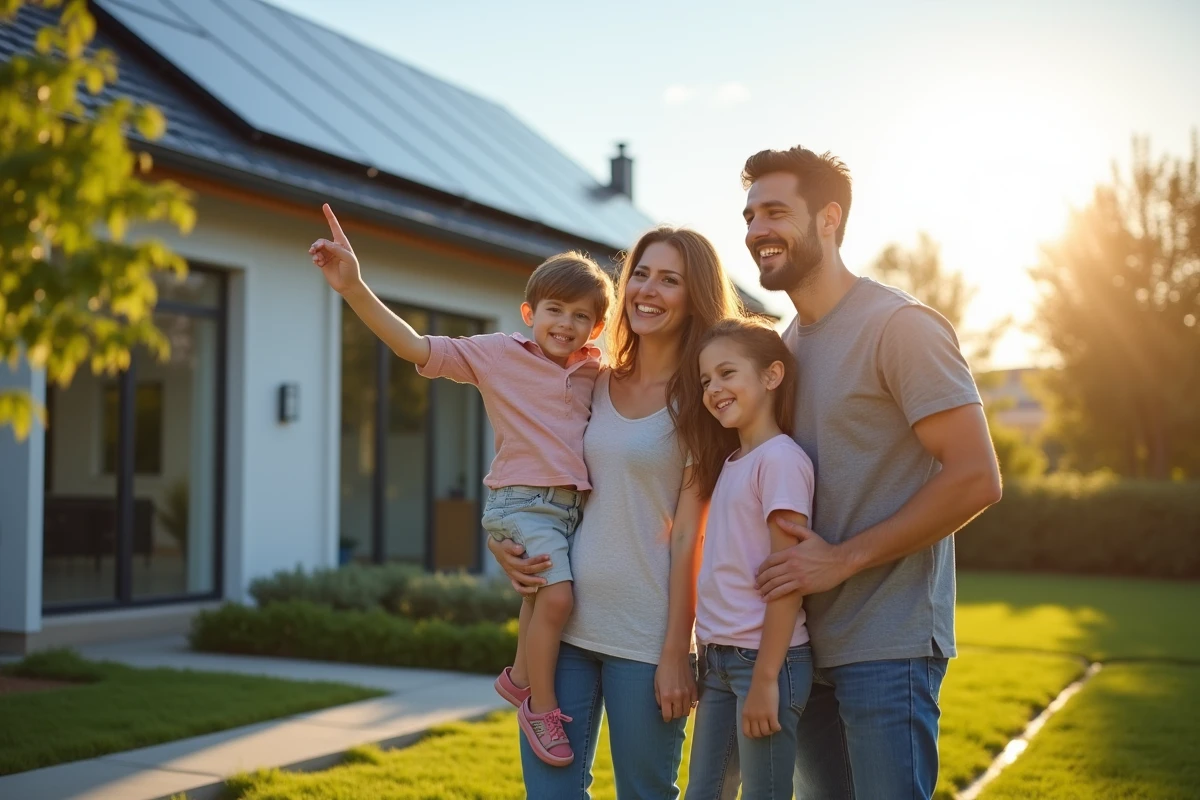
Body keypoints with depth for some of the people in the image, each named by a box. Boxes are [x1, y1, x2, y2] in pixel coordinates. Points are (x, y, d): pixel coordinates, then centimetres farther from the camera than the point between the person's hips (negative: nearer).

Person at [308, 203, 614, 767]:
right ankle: (541, 706, -2)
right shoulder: (496, 353, -5)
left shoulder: (596, 370, 7)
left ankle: (520, 677, 43)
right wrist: (355, 289, -22)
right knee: (556, 595, -20)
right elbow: (416, 347, -13)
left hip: (575, 504, 6)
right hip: (522, 501, -6)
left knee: (541, 596, 20)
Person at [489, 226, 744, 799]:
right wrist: (499, 539, -1)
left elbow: (689, 533, -9)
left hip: (645, 636, -4)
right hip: (564, 619, 4)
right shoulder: (594, 385, 9)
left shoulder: (699, 399, -4)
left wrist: (677, 653, -11)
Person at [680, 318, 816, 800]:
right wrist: (708, 655, 12)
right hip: (719, 658, 8)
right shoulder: (730, 462, 13)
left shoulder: (780, 459, -12)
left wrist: (765, 678, -18)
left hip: (765, 660, -8)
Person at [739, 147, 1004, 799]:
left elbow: (975, 479, -16)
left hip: (887, 646, -7)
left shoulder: (899, 325, -11)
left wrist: (843, 558, -17)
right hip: (808, 638, 8)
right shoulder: (786, 342, 12)